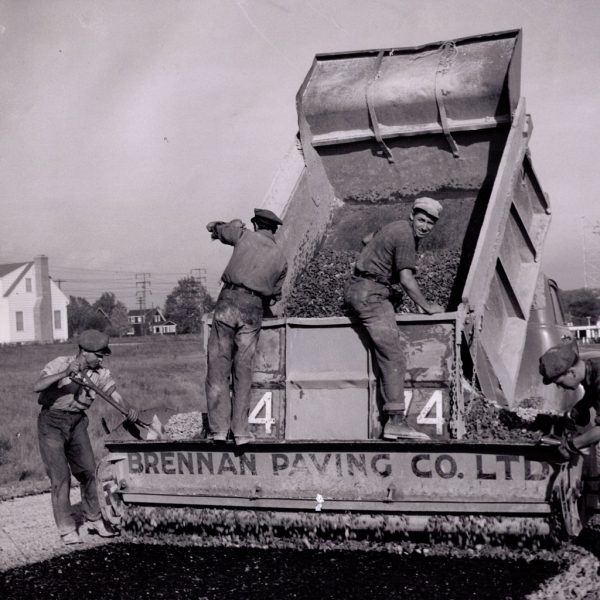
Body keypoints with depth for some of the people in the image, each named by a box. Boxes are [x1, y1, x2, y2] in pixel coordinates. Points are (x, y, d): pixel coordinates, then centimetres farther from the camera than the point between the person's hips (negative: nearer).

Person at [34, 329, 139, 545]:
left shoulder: (100, 372, -4)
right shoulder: (60, 364, -18)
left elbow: (113, 393, -10)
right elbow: (37, 387, -30)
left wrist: (129, 409, -30)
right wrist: (65, 374, -42)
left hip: (77, 422, 5)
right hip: (52, 423, -5)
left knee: (88, 472, 5)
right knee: (60, 476, -7)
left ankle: (94, 521, 19)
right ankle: (67, 530, 0)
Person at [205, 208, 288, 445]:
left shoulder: (245, 236, 9)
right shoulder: (280, 259, 15)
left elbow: (221, 230, 28)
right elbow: (274, 294, 20)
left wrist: (215, 226, 51)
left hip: (229, 300, -2)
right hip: (254, 309, 2)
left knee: (218, 365, 3)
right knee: (243, 368, 8)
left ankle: (219, 429, 0)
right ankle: (240, 431, 7)